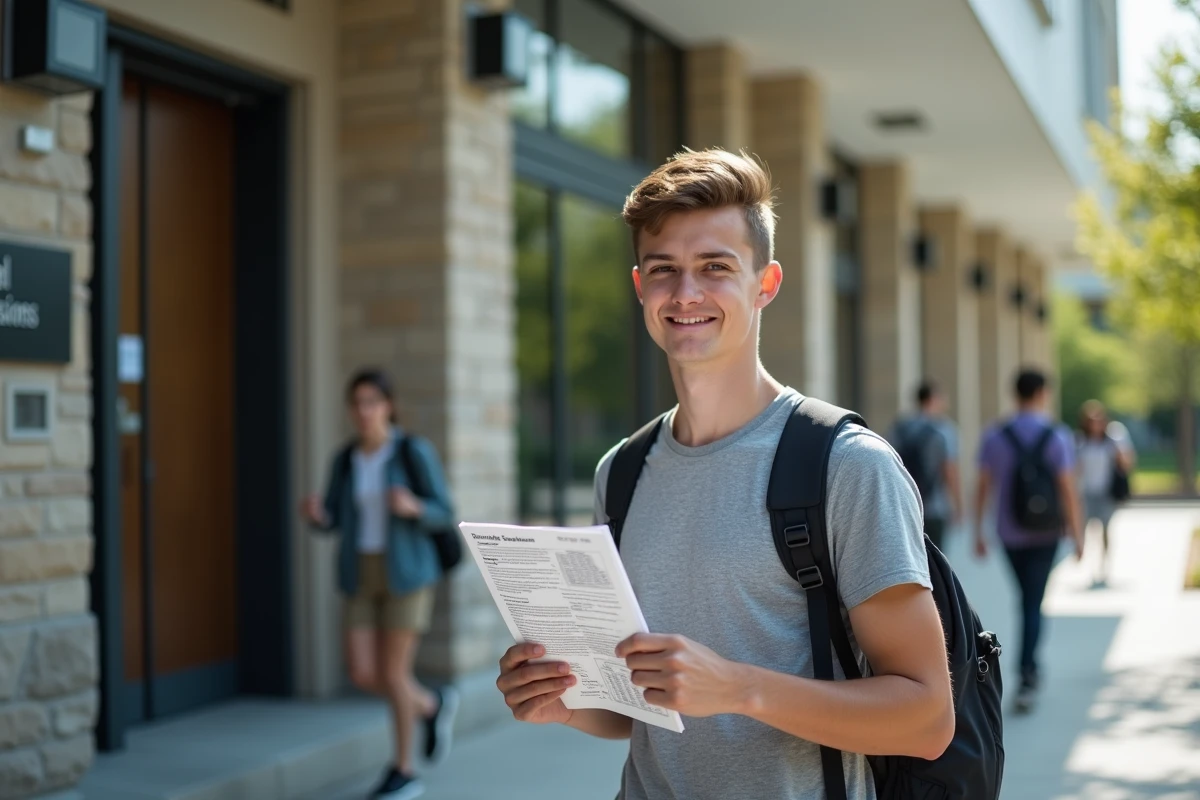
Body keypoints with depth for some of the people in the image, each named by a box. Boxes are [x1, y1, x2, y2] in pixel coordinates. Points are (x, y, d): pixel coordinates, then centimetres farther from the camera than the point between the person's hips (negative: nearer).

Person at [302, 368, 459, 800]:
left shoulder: (416, 450, -9)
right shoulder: (346, 458, 6)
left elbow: (442, 513, -7)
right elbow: (332, 522, 7)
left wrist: (412, 507, -29)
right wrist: (315, 511, -16)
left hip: (408, 573, -5)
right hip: (363, 576, 5)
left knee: (392, 675, -4)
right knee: (362, 676, 0)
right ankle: (434, 706, 28)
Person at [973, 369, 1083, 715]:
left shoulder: (994, 436, -5)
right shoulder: (1058, 438, -11)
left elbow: (983, 487, -4)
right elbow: (1068, 491, -12)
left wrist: (978, 532, 3)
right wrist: (1077, 536, -3)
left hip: (1010, 534, 2)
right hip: (1046, 533, -2)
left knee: (1027, 598, 21)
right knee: (1032, 605, -1)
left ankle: (1032, 671, 32)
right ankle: (1025, 680, -11)